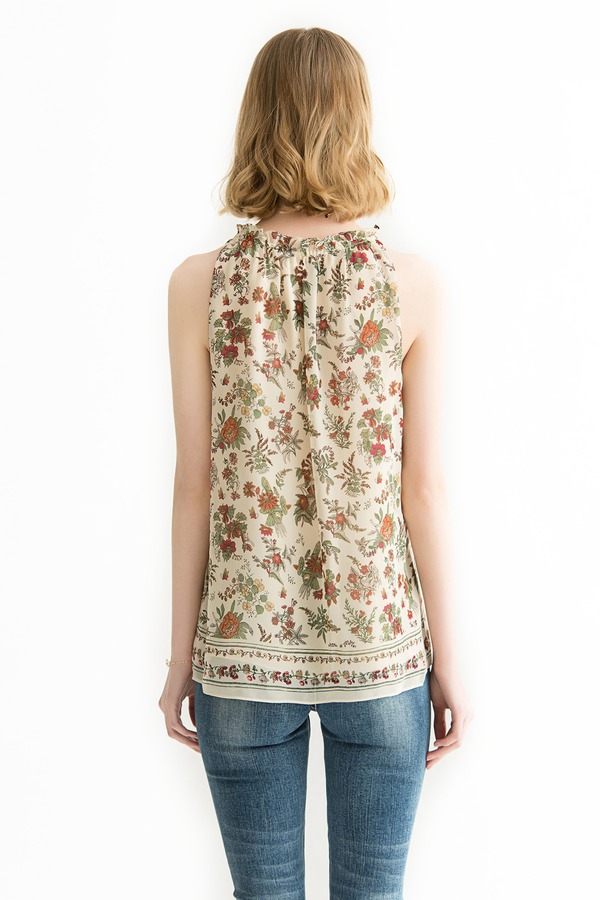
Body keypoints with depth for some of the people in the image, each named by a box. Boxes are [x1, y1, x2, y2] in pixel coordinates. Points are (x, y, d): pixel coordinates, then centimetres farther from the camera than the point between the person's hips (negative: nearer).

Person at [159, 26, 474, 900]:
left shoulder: (200, 284, -7)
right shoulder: (412, 282, -8)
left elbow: (197, 486, -5)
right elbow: (423, 488, -7)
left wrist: (182, 654, 6)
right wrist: (449, 658, 4)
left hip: (244, 645, 1)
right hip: (379, 650, 0)